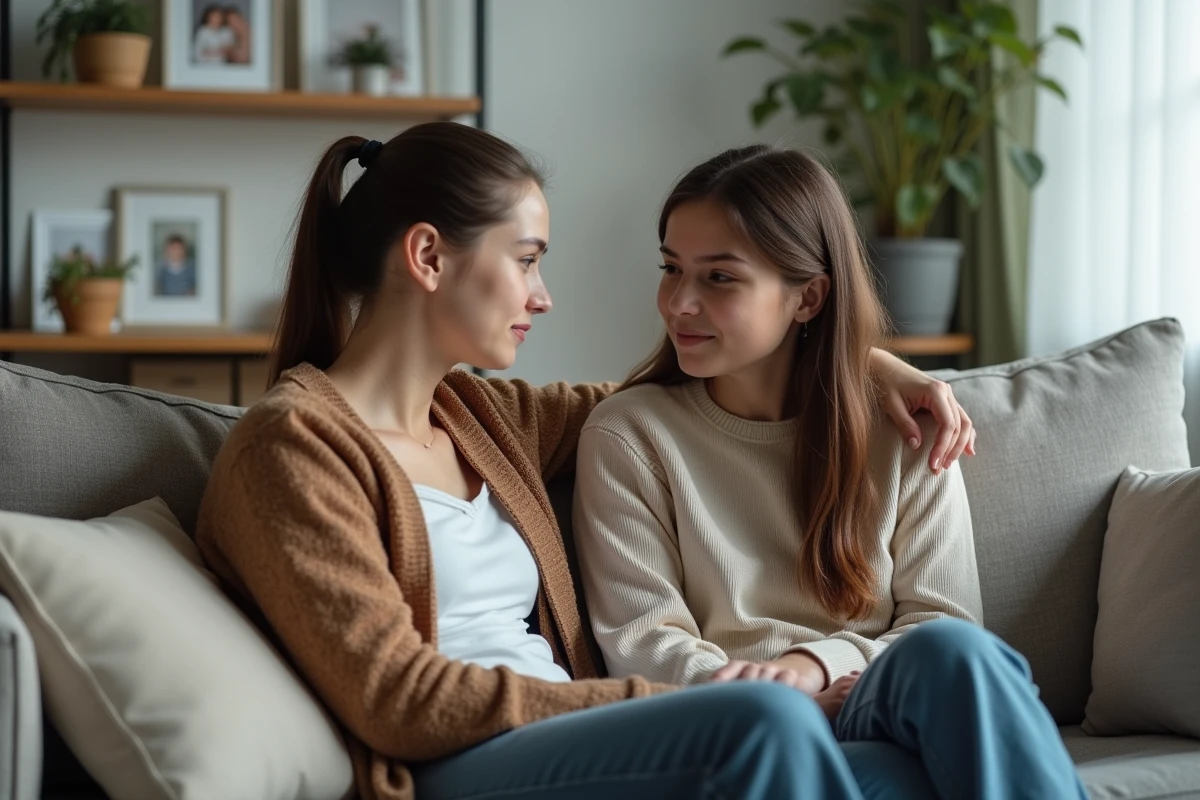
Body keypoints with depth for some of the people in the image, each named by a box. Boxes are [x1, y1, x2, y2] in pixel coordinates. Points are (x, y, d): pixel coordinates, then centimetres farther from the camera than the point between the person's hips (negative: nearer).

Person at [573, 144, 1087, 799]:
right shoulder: (625, 436, 7)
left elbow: (942, 620, 4)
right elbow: (639, 638, -1)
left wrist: (811, 666, -15)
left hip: (897, 712, 3)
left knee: (949, 651, -35)